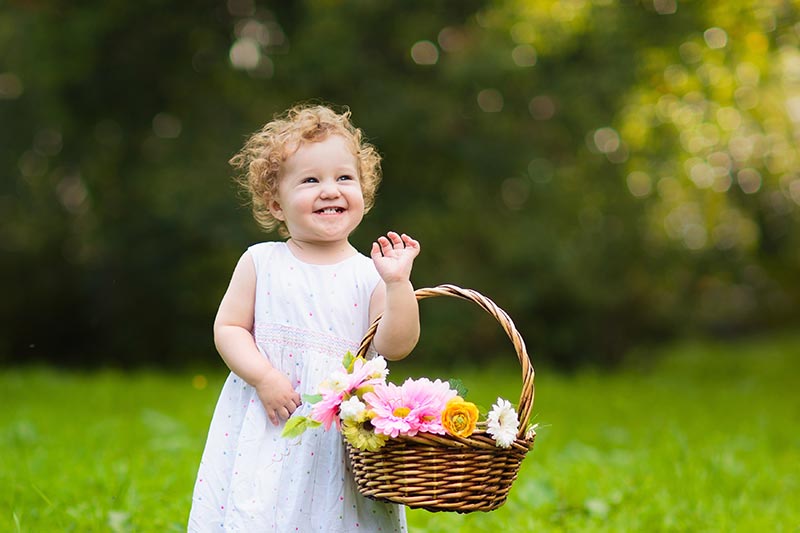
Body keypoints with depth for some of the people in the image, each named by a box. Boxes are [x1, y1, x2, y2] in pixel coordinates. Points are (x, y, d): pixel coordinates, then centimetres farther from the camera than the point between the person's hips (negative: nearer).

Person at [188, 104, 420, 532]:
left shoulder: (368, 274, 0)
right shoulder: (261, 263, 3)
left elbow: (395, 346, -7)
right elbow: (228, 327, 1)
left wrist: (397, 283, -17)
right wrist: (263, 376, -13)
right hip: (266, 426, 0)